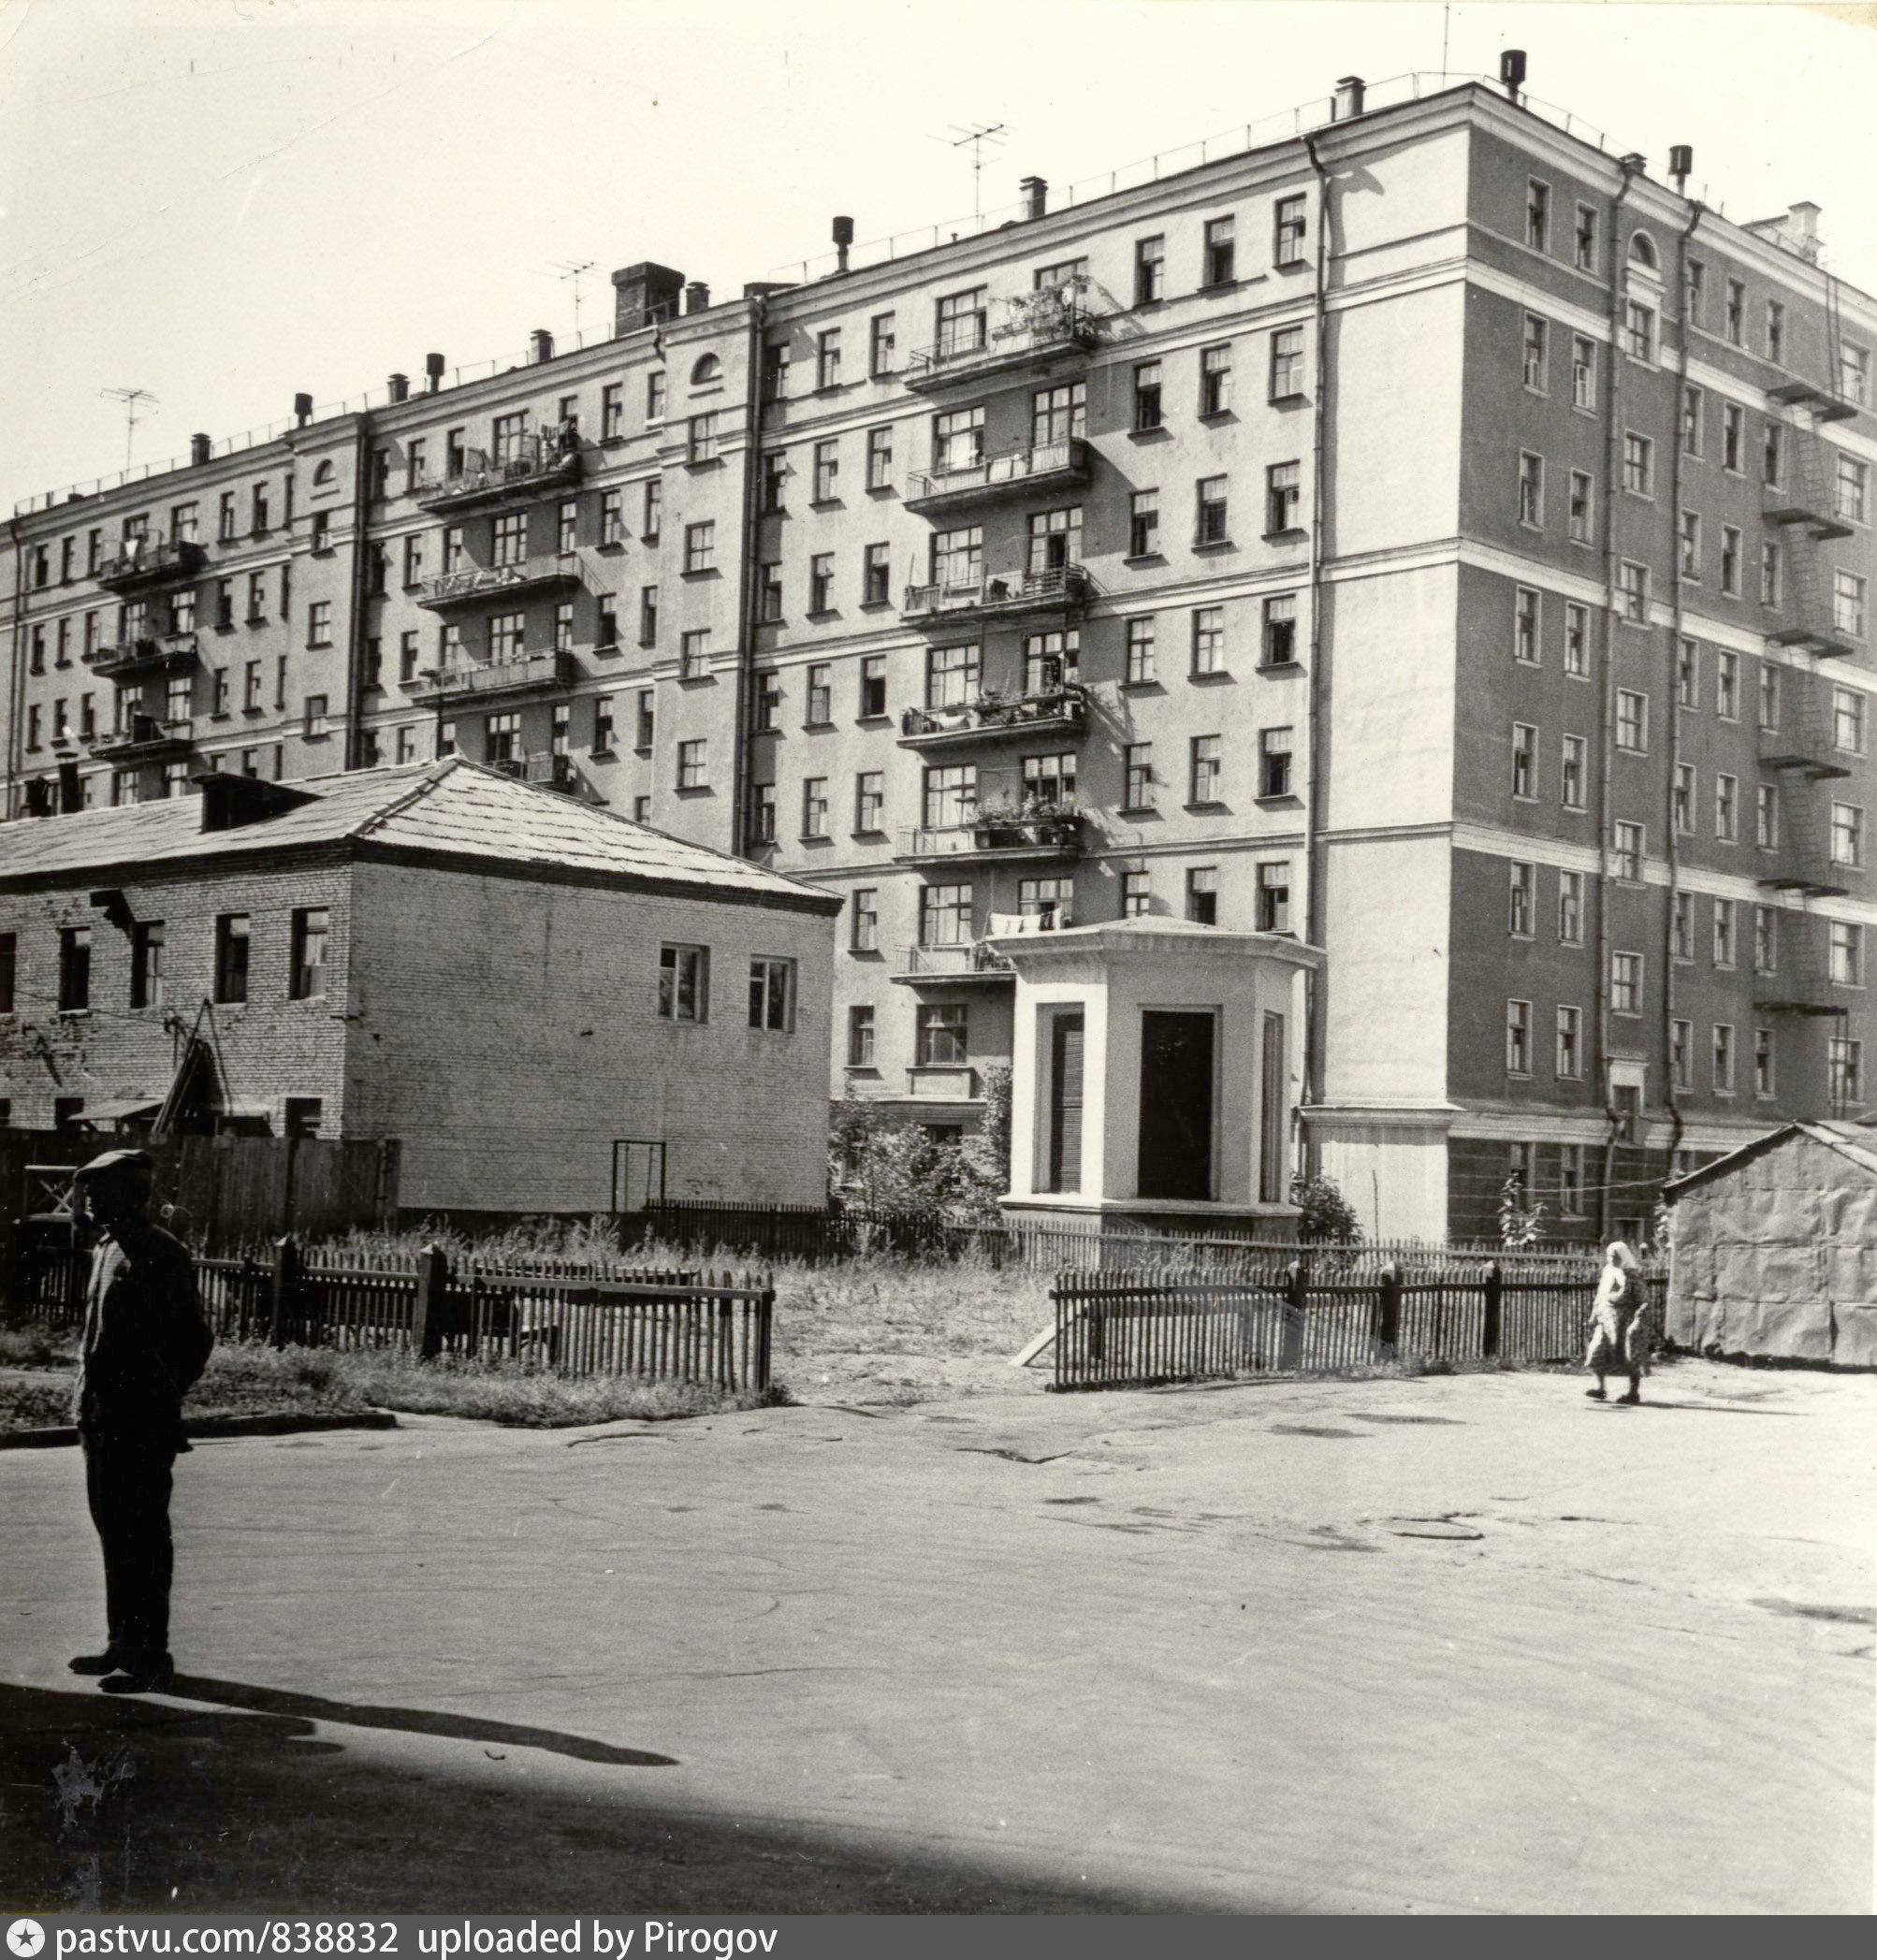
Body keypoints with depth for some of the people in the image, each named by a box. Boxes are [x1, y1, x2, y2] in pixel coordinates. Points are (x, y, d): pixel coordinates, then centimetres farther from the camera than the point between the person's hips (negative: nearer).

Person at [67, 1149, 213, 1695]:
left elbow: (194, 1338, -14)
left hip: (142, 1424, -9)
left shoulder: (161, 1254, -13)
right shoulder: (107, 1249, 15)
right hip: (102, 1418, 10)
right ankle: (123, 1645, 26)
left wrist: (161, 1400, -11)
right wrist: (89, 1404, 16)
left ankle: (151, 1657, 1)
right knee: (113, 1530, 16)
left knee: (143, 1537, -4)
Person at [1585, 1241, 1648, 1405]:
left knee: (1630, 1358, 1)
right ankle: (1601, 1389, 0)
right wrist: (1594, 1316, 15)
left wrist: (1638, 1319, -20)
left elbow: (1644, 1299, -11)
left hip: (1625, 1322, -6)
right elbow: (1600, 1297, 19)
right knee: (1597, 1353, -5)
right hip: (1606, 1320, 6)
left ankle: (1634, 1392, 11)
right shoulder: (1606, 1273, 11)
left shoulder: (1631, 1276, -9)